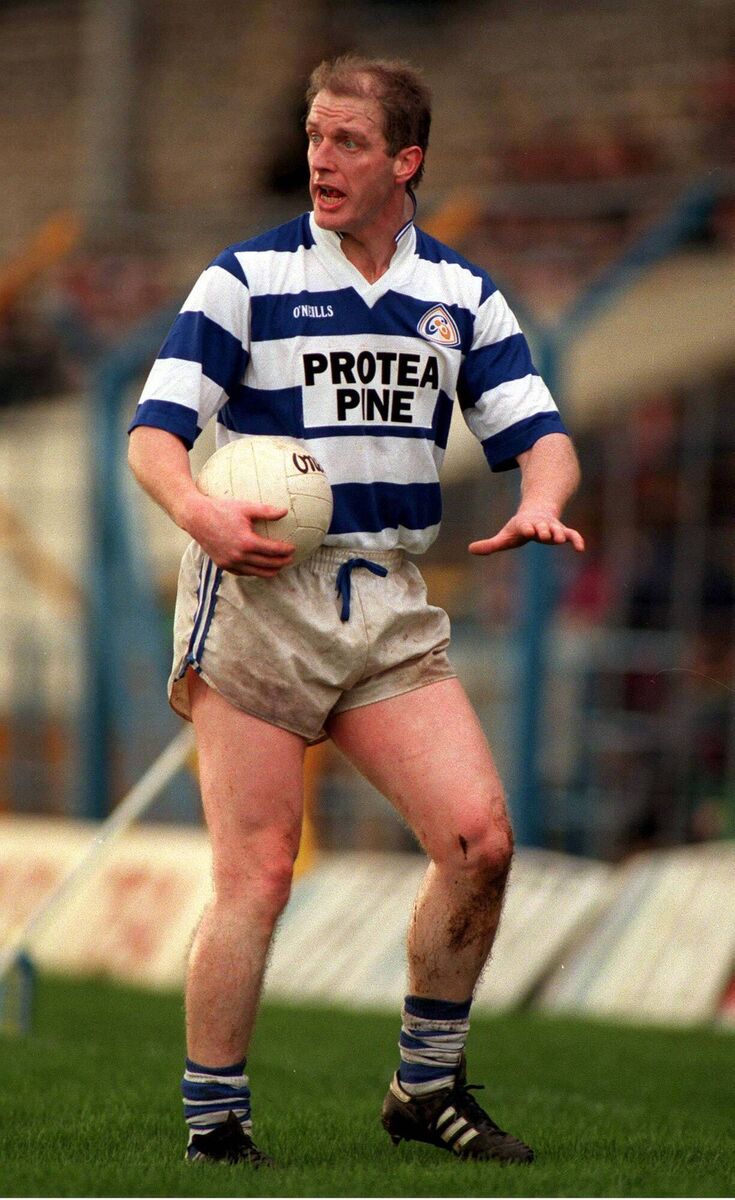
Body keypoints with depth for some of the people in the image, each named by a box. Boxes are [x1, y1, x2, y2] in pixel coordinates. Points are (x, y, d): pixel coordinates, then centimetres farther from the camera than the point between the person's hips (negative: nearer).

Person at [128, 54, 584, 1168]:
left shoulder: (462, 294, 11)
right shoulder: (247, 277, 0)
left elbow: (541, 435, 9)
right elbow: (154, 431, -5)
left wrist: (541, 500, -14)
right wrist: (200, 511, -26)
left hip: (392, 605, 4)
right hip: (257, 591, -4)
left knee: (479, 837, -9)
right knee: (257, 877, -9)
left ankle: (429, 1088, 9)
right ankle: (214, 1130, 1)